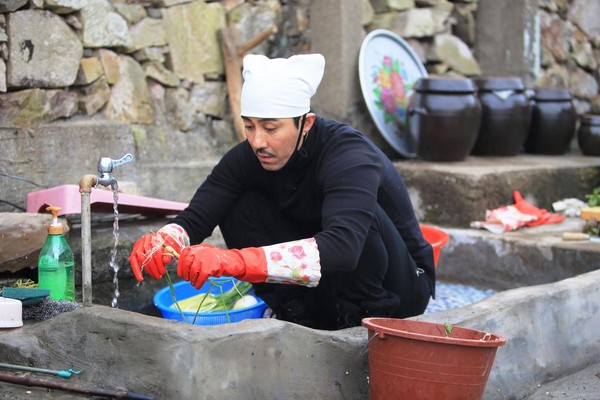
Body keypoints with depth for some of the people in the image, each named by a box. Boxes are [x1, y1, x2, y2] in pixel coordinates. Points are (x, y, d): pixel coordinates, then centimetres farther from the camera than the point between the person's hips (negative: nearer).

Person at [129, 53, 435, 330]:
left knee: (361, 214, -35)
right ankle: (295, 315, -6)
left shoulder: (350, 156, -31)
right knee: (240, 207, -14)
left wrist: (233, 261, -56)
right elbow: (195, 218, -16)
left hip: (402, 286, -5)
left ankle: (367, 318, -13)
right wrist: (161, 242, -42)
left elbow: (342, 247, -47)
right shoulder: (248, 156, -12)